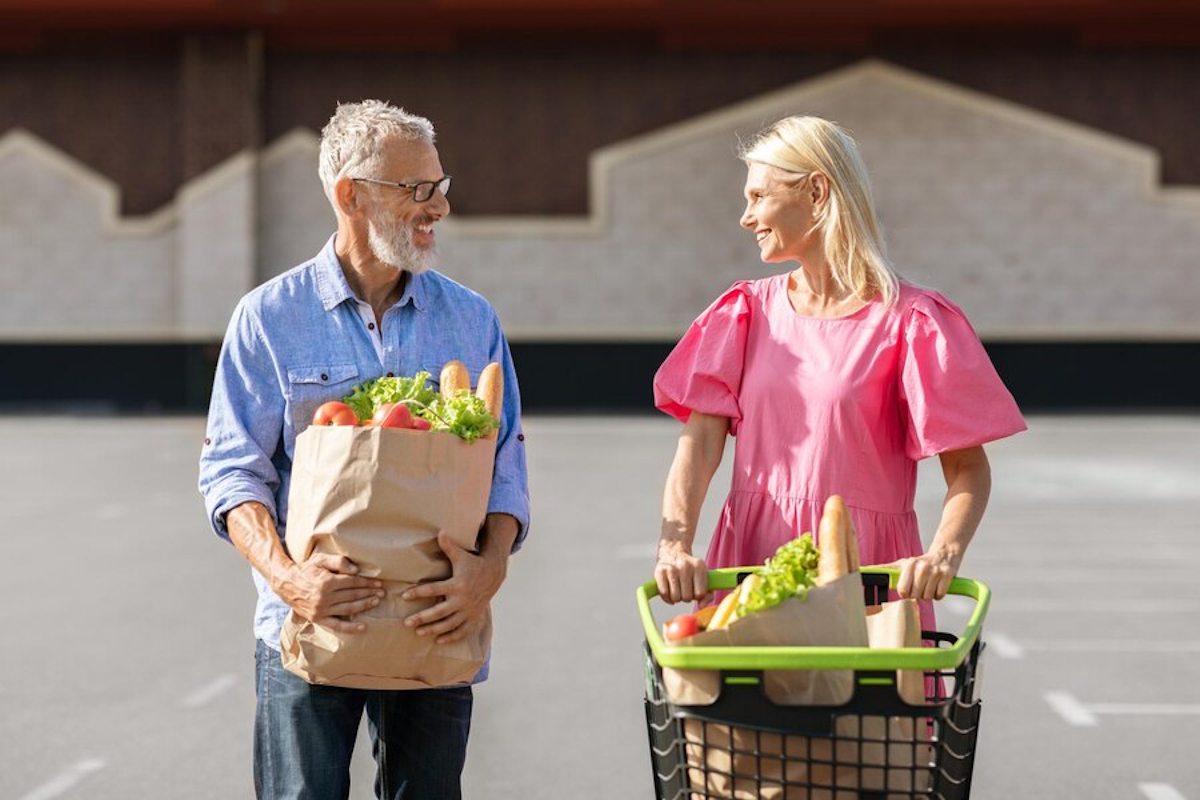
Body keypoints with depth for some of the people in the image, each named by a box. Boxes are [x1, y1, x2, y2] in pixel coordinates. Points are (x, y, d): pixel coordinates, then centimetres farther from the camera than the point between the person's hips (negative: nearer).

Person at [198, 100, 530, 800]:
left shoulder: (472, 320, 7)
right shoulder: (270, 317, 1)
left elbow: (506, 469, 5)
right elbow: (233, 470, -2)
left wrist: (492, 566, -15)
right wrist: (285, 575, -19)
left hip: (436, 630, 2)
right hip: (308, 628, -2)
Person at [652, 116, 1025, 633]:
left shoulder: (909, 322, -3)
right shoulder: (747, 313, 10)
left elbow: (968, 468, -6)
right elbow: (700, 444, 0)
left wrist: (943, 555, -25)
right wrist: (675, 545, -17)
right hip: (753, 557, 3)